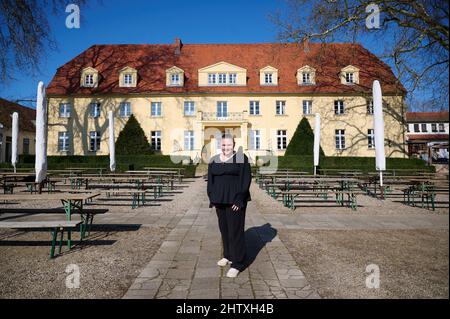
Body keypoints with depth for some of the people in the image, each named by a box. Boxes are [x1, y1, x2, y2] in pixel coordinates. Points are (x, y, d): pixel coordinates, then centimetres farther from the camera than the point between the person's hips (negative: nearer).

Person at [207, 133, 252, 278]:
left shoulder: (241, 158, -7)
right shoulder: (214, 160, 7)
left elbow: (246, 179, -11)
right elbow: (210, 181, 10)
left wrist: (239, 200, -16)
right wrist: (212, 199, 4)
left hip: (235, 201, -5)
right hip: (220, 200, 5)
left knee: (235, 230, -3)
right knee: (224, 229, 14)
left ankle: (237, 264, 6)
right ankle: (228, 255, 31)